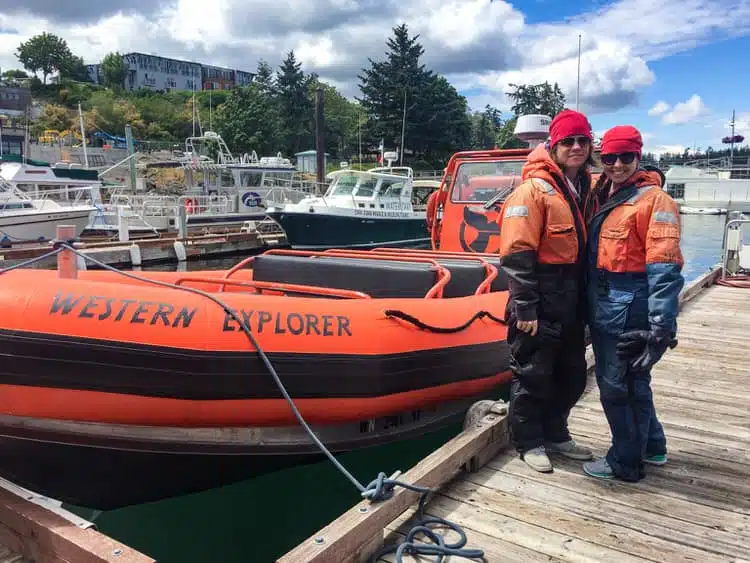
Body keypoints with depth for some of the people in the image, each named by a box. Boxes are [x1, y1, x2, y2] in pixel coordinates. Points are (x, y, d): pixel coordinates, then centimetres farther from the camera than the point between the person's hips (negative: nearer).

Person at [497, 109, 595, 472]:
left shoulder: (585, 188, 11)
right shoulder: (534, 189, -13)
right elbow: (517, 254, -19)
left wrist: (586, 300, 15)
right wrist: (524, 308, -21)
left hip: (571, 301, 8)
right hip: (540, 300, -8)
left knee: (572, 374, 17)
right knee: (532, 374, 4)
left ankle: (555, 434, 35)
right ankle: (529, 442, 22)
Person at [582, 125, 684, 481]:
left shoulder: (654, 200, -12)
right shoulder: (599, 196, 11)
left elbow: (665, 270, -19)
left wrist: (661, 329, -23)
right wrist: (589, 308, 16)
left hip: (629, 314, -8)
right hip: (603, 311, 8)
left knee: (618, 387, 3)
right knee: (632, 384, 21)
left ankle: (625, 463, 21)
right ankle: (652, 448, 39)